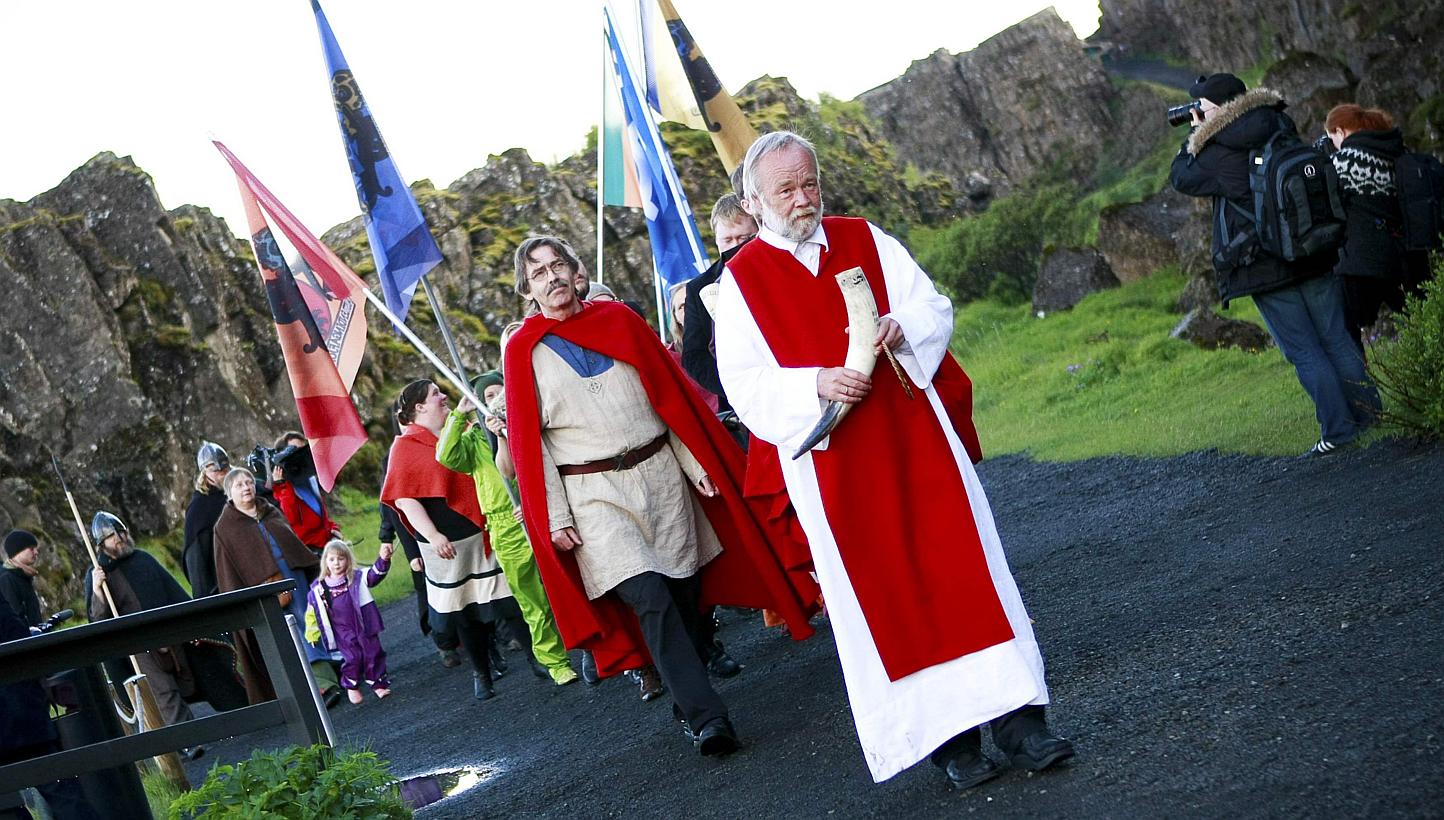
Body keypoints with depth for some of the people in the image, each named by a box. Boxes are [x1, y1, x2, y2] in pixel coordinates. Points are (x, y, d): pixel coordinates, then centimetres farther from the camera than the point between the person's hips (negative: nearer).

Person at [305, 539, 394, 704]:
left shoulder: (357, 578, -2)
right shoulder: (319, 588, 1)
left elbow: (375, 574, -16)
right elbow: (312, 611, 11)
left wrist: (383, 559, -35)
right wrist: (312, 632, 12)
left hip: (364, 626, 1)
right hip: (343, 632, -1)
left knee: (373, 653, 4)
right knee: (353, 657, -7)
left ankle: (378, 684, 20)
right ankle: (351, 687, 15)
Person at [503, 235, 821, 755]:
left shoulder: (617, 319, 9)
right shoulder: (524, 351, 3)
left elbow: (670, 394, 10)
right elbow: (527, 439, 1)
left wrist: (696, 462, 5)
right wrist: (555, 517, -5)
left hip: (660, 474, 3)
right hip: (593, 495, -3)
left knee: (684, 594, 3)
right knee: (651, 600, -16)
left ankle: (687, 699, 21)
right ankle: (705, 717, -14)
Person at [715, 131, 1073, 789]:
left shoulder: (865, 239, 8)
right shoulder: (741, 279, 1)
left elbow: (935, 307, 8)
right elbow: (743, 381, -6)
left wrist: (900, 327, -14)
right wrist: (814, 384, -22)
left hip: (914, 437, 2)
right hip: (832, 466, -2)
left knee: (961, 565, 0)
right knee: (883, 595, 1)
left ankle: (1016, 715, 7)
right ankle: (949, 735, 9)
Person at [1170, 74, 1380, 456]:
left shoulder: (1218, 155, -15)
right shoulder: (1281, 127, 4)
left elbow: (1180, 177, 3)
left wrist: (1195, 134, 11)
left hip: (1266, 269, -6)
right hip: (1316, 256, 6)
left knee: (1304, 352, 1)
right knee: (1337, 339, 16)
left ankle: (1337, 429, 3)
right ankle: (1367, 412, 25)